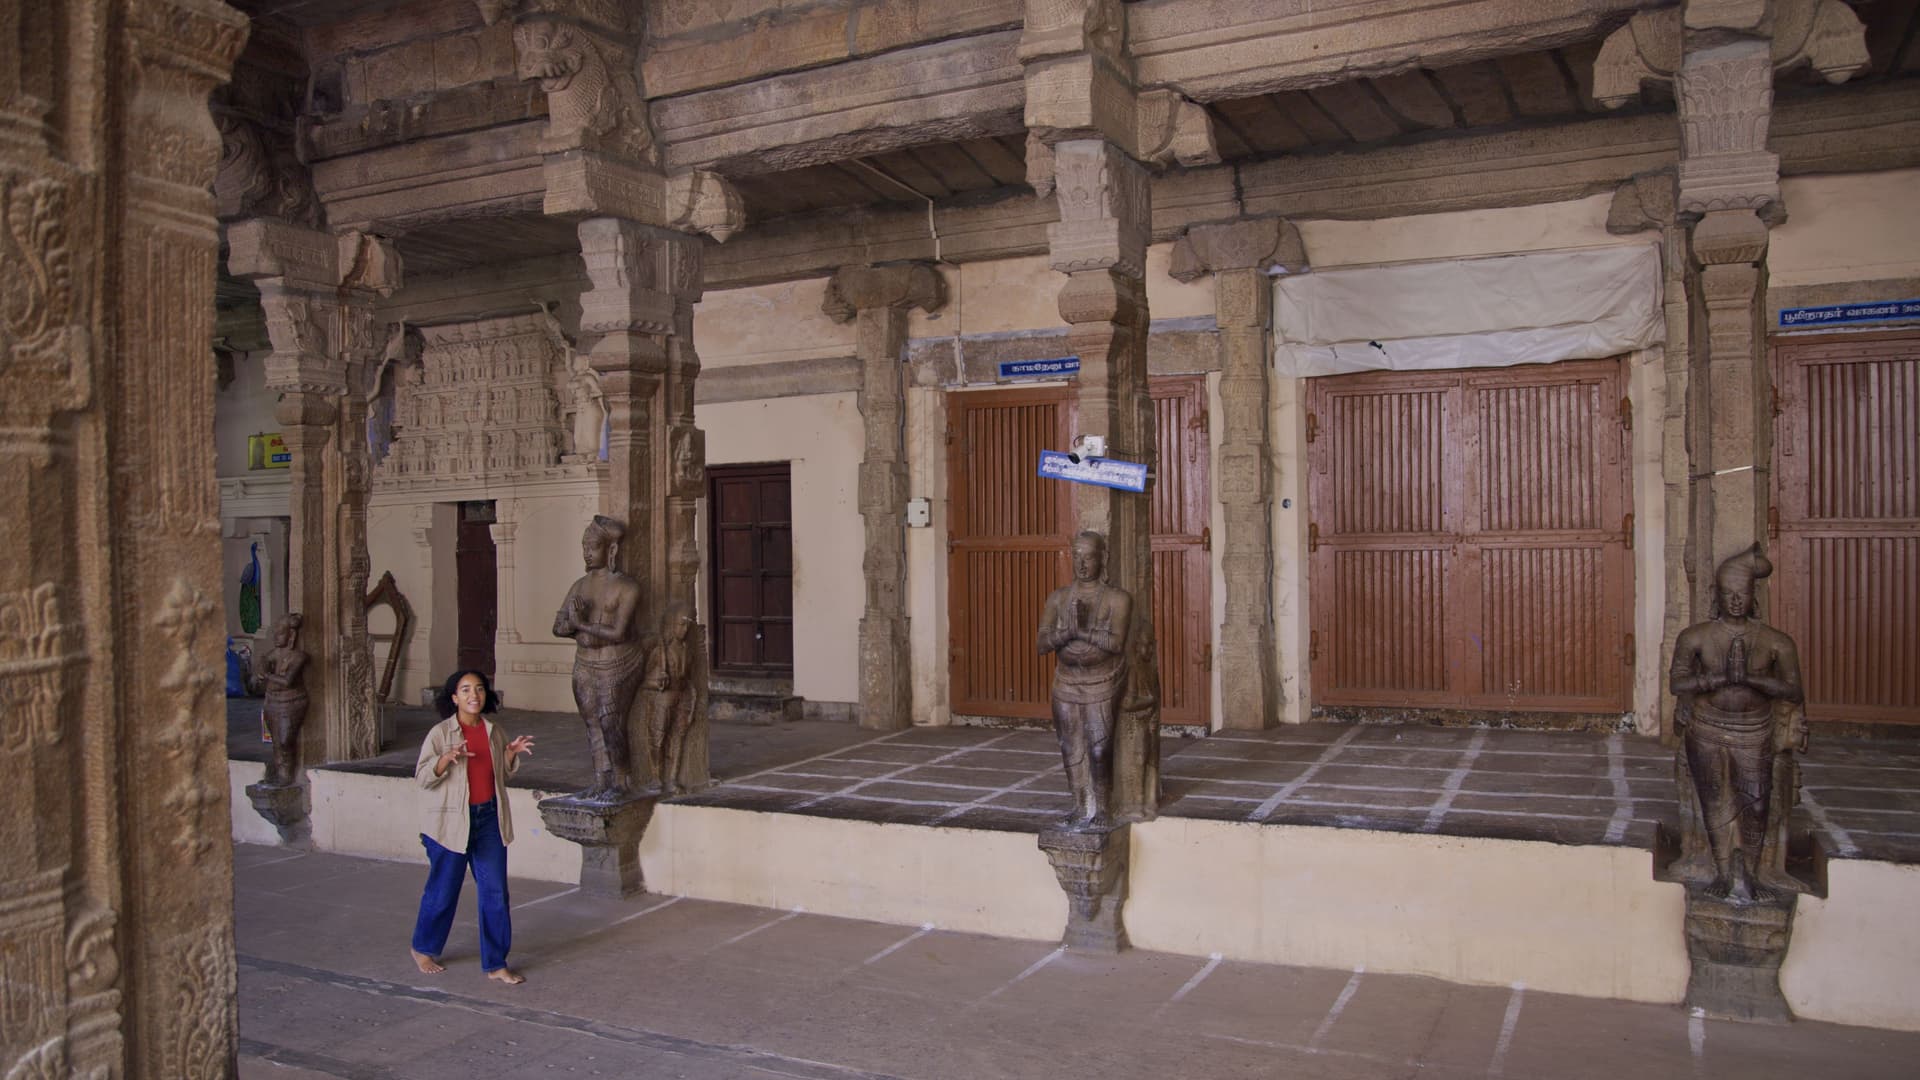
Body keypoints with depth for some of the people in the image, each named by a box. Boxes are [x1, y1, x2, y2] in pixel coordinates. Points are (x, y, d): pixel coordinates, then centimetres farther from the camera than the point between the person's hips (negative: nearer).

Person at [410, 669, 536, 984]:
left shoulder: (494, 731, 6)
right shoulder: (440, 733, -8)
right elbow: (423, 777, -11)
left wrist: (511, 753, -2)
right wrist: (446, 758, -28)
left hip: (490, 819, 4)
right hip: (452, 821, -4)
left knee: (495, 892, 4)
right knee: (443, 891, 9)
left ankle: (495, 963, 12)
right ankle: (423, 949, 34)